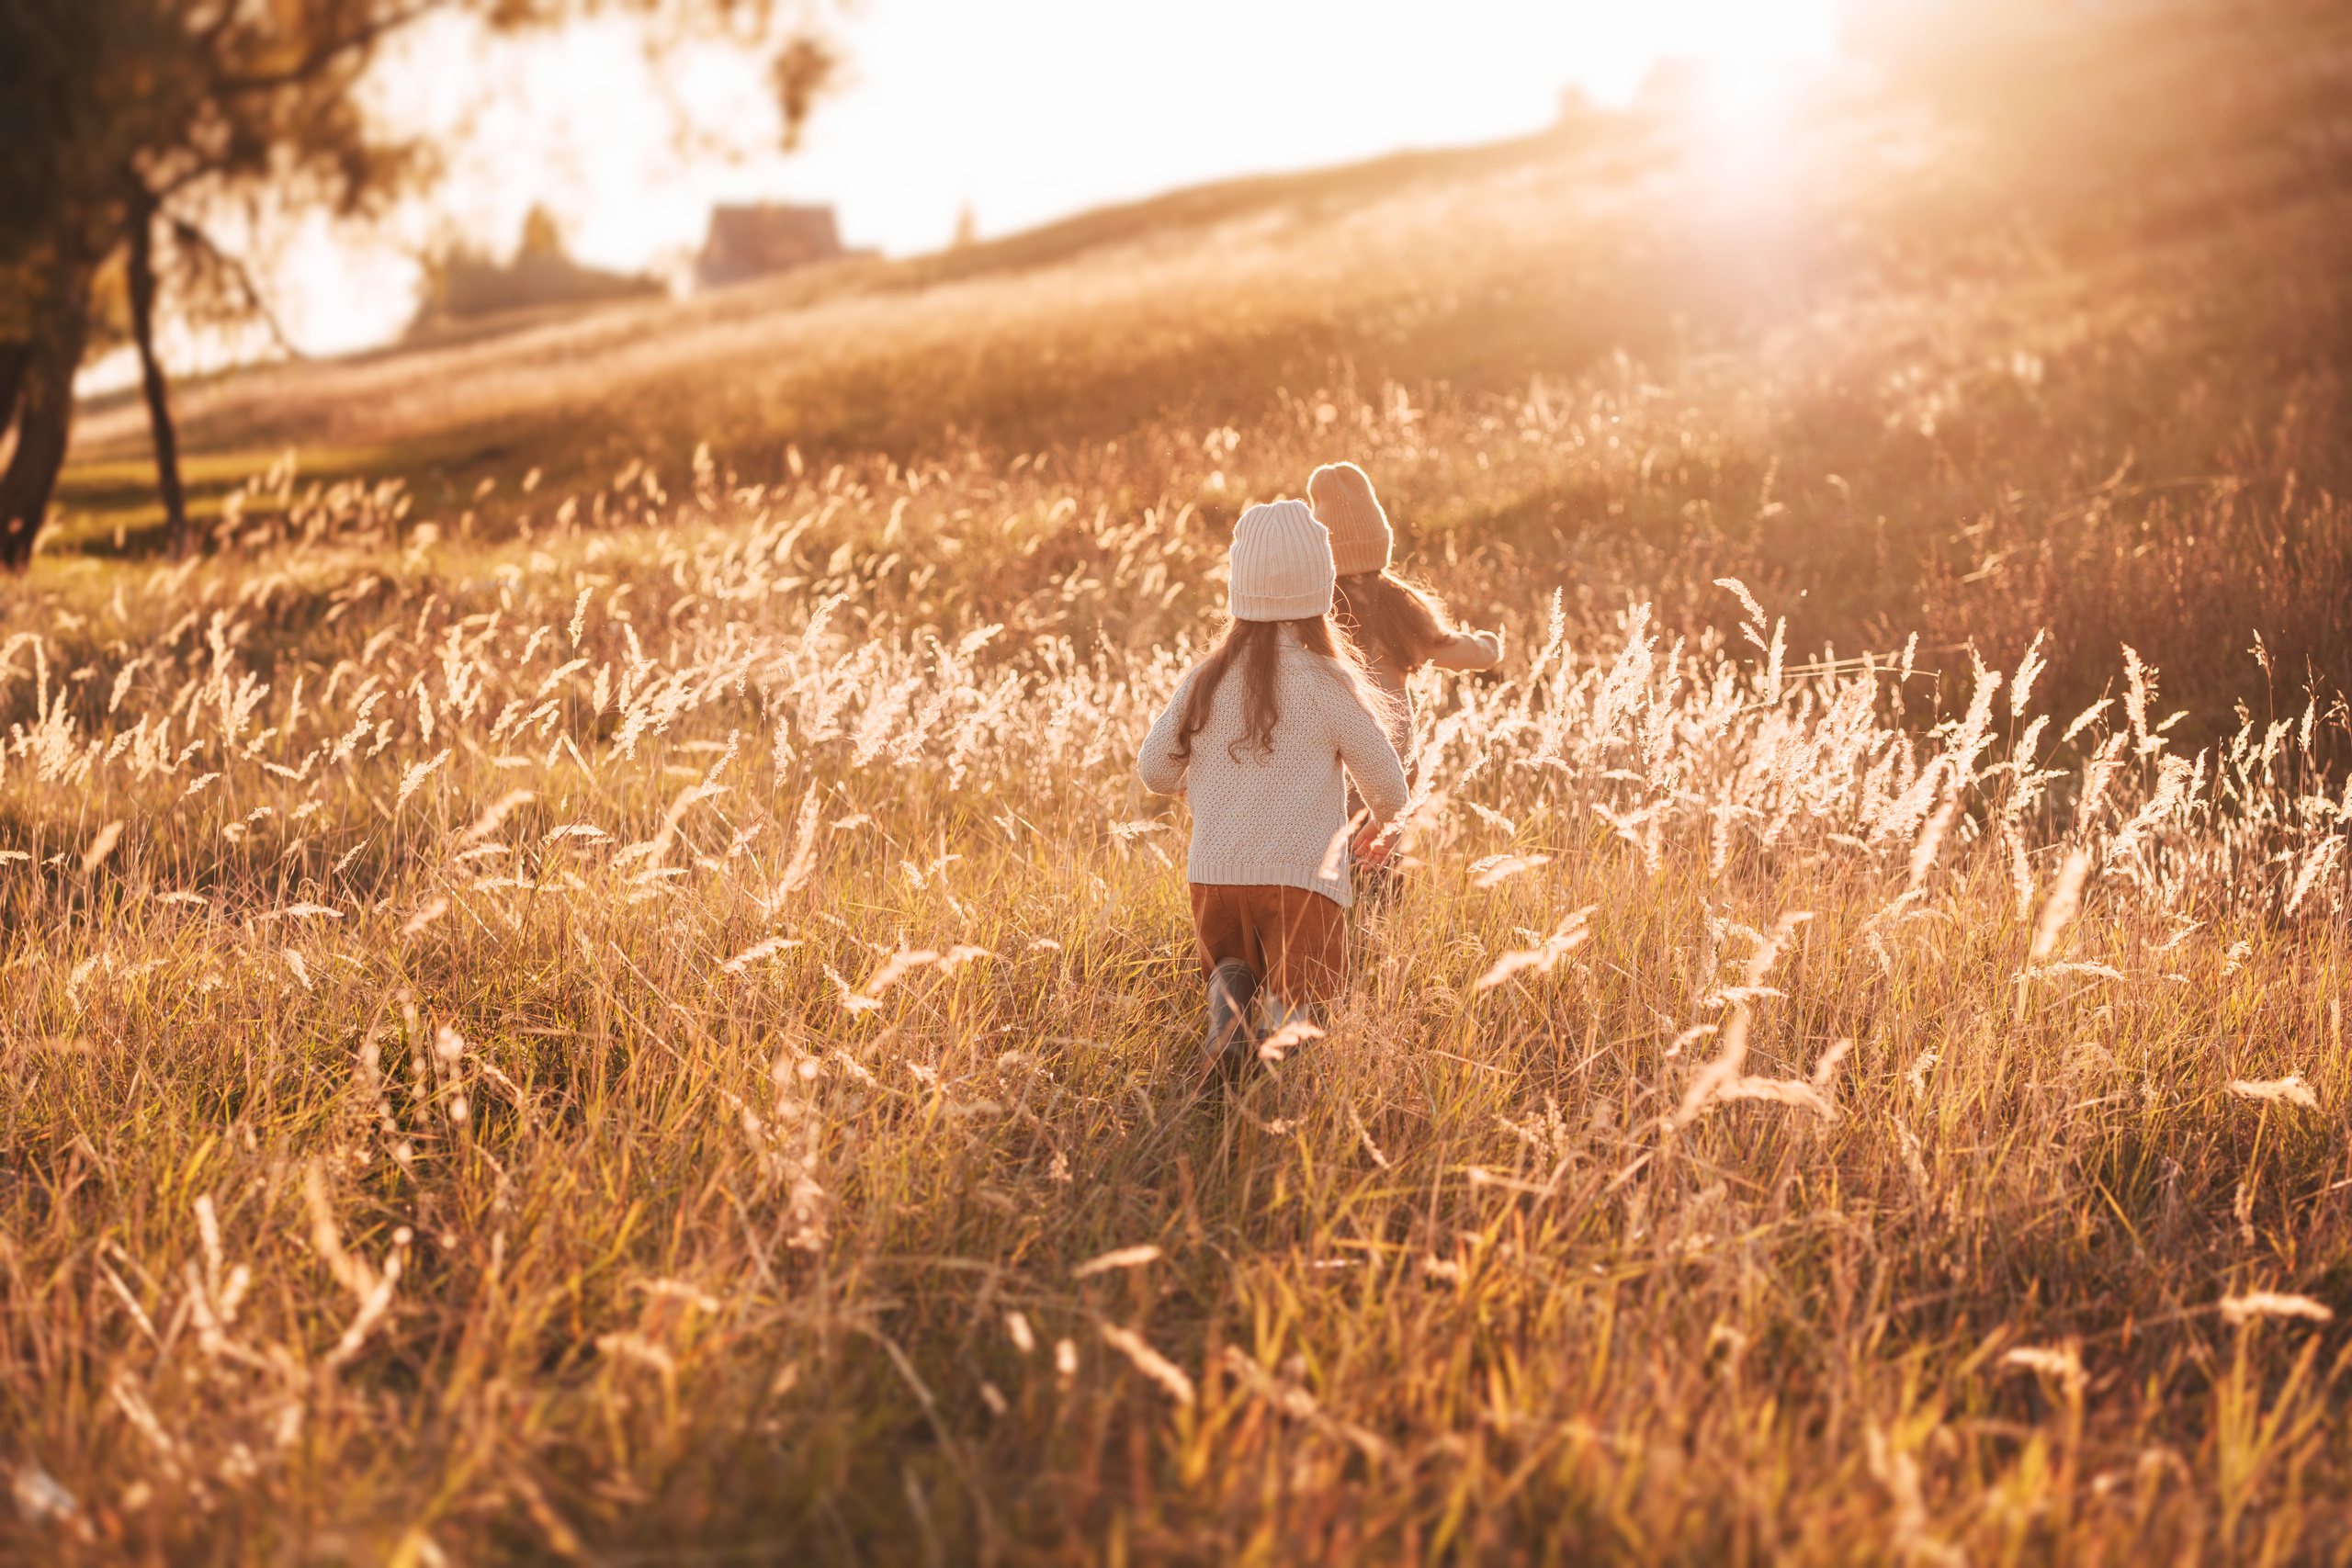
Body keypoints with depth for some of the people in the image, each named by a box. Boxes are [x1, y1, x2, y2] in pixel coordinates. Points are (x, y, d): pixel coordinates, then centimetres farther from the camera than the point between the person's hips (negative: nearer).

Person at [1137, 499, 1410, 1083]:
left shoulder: (1205, 680, 4)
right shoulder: (1329, 684, -5)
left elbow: (1155, 770, 10)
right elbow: (1387, 785, 1)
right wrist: (1375, 826, 24)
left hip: (1214, 872, 3)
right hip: (1302, 874, -3)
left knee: (1233, 963, 24)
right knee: (1294, 993, -2)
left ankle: (1227, 1007, -9)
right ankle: (1282, 1035, -36)